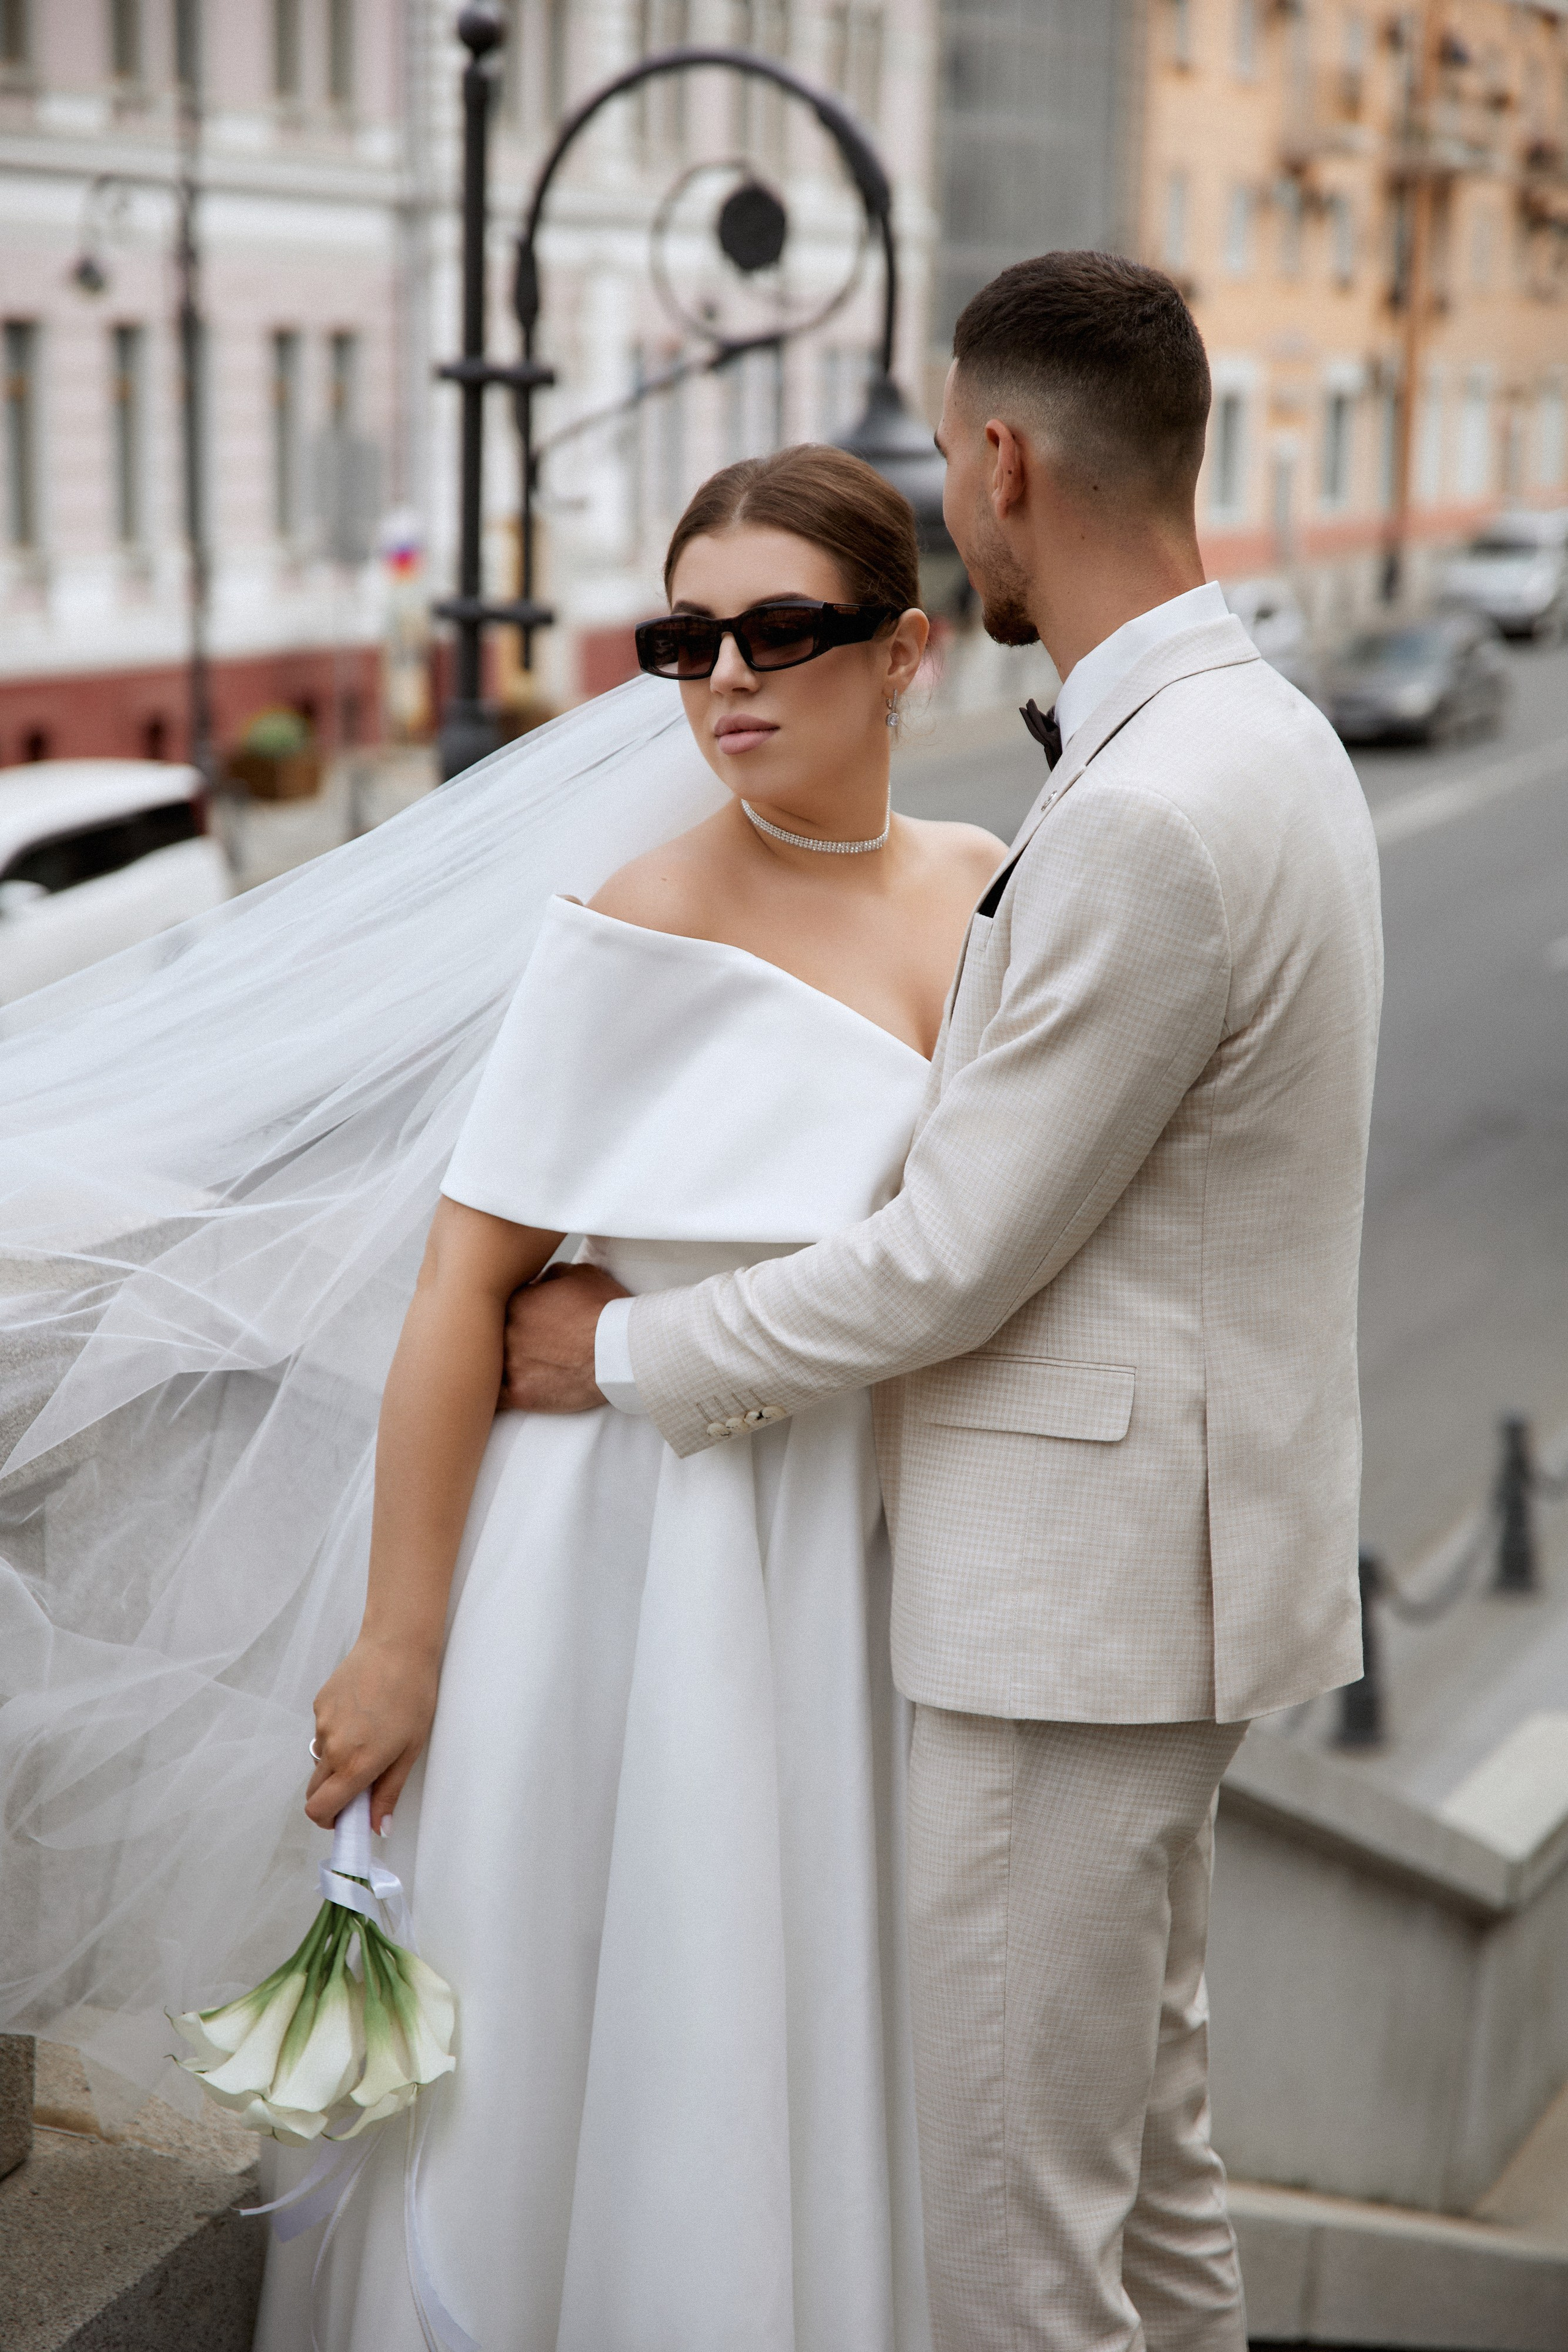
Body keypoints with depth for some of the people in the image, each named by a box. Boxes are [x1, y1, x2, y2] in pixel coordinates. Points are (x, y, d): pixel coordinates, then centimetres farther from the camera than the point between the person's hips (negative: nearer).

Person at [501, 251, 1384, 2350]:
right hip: (1150, 1543, 10)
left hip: (1084, 1583, -10)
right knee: (1146, 2141, 22)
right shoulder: (1254, 738, 10)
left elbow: (957, 1258, -20)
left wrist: (631, 1352, -6)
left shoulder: (1150, 817, -24)